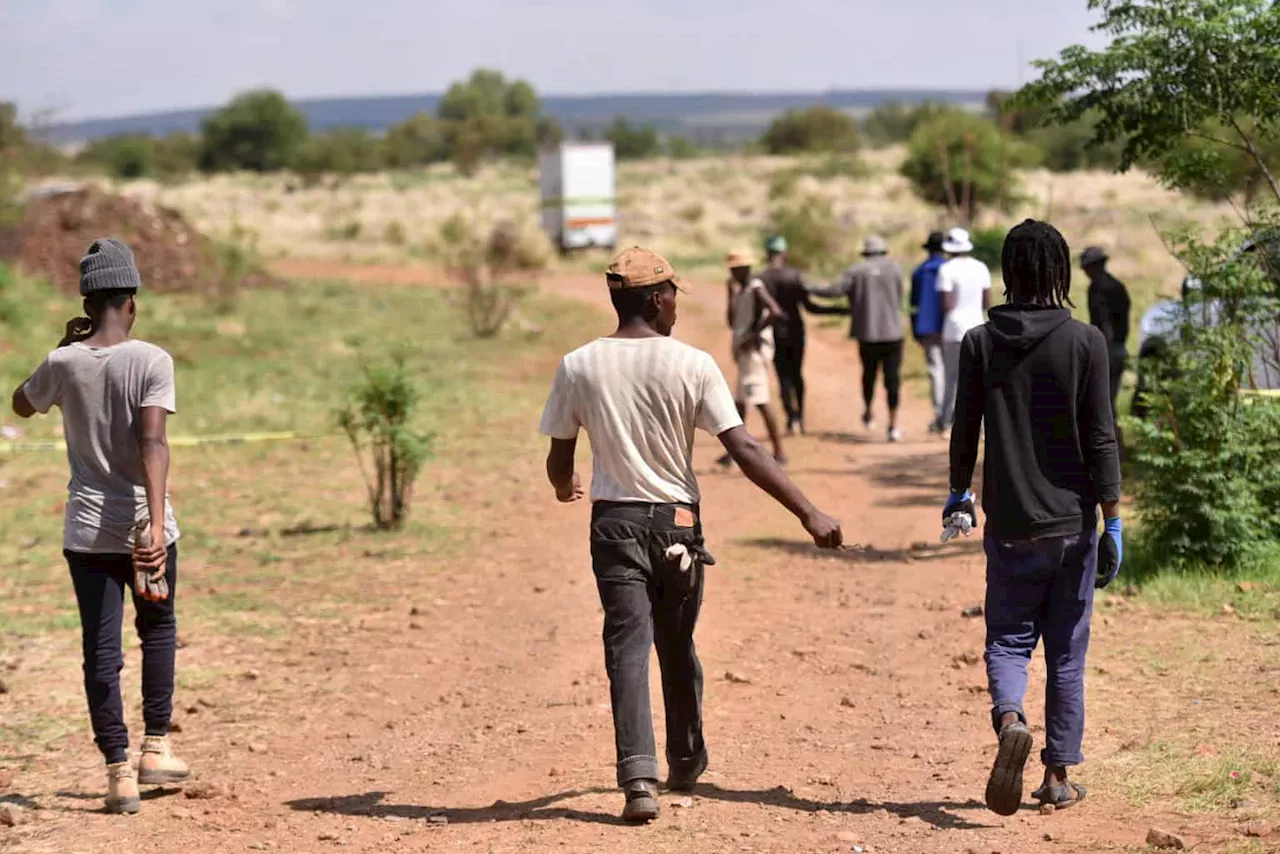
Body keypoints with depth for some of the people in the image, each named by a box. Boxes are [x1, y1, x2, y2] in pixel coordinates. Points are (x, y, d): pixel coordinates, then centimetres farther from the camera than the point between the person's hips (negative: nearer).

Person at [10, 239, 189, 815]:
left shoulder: (63, 364, -2)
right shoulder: (151, 360, -10)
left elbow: (22, 405, 20)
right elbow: (152, 441, -21)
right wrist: (156, 521, -28)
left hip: (86, 530, 1)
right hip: (144, 525, -1)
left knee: (101, 649, 5)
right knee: (158, 628, 22)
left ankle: (119, 772, 0)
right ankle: (156, 748, 20)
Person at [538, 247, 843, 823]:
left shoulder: (579, 366, -3)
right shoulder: (692, 365, -8)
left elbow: (559, 459, 5)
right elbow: (744, 450, -13)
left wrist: (564, 488, 30)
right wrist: (808, 513, -12)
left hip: (614, 522, 0)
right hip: (677, 521, 0)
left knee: (628, 647, -3)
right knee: (677, 647, 18)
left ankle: (639, 777, -18)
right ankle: (686, 765, 33)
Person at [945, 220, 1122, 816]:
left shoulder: (980, 343, -2)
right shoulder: (1085, 343, -7)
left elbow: (965, 432, 4)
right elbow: (1101, 441, -7)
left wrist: (958, 493, 22)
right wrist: (1113, 524, -1)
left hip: (1010, 526, 1)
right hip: (1072, 525, -1)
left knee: (1007, 639, 9)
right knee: (1067, 654, 10)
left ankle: (1010, 719, -22)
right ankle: (1059, 777, 13)